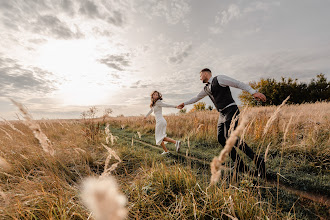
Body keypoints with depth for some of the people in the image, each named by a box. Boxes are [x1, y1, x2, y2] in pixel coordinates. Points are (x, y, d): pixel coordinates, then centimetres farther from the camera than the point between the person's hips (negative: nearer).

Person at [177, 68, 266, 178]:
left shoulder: (219, 79, -4)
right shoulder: (206, 88, 19)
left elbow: (239, 84, -9)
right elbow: (197, 98, 33)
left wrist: (254, 92, -18)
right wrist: (184, 103, 40)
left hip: (231, 111, -8)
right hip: (222, 114, 8)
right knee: (221, 138, 0)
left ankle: (257, 160, -4)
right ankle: (240, 166, 9)